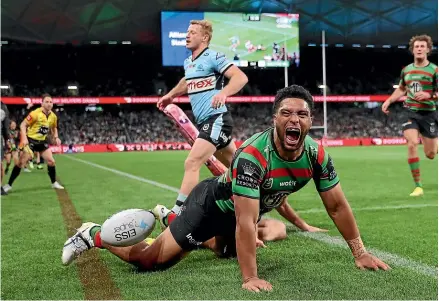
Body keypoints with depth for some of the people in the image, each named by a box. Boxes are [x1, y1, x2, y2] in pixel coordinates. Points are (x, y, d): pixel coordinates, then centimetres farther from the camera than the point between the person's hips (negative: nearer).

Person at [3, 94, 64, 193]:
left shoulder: (53, 116, -1)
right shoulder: (35, 113, -19)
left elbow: (54, 128, 18)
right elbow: (23, 125, -16)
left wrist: (56, 137, 1)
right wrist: (24, 138, -27)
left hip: (42, 141, 5)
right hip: (31, 140, -5)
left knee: (51, 161, 2)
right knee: (21, 162, -8)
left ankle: (54, 183, 20)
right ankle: (9, 185, 0)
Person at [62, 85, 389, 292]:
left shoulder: (316, 155, -18)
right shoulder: (253, 156, -39)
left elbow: (337, 206, -7)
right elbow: (246, 222, -41)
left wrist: (360, 253, -6)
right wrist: (250, 278, -42)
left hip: (242, 211, 7)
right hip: (212, 205, -7)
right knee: (151, 259, -8)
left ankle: (171, 218, 51)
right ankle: (93, 234, 16)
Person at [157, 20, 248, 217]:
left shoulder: (213, 57, -10)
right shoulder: (188, 62, 15)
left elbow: (241, 77, -20)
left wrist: (223, 92, -36)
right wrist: (170, 95, 31)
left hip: (216, 120, -9)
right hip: (205, 122, 9)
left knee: (191, 164, -18)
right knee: (236, 166, 19)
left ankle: (176, 213, -17)